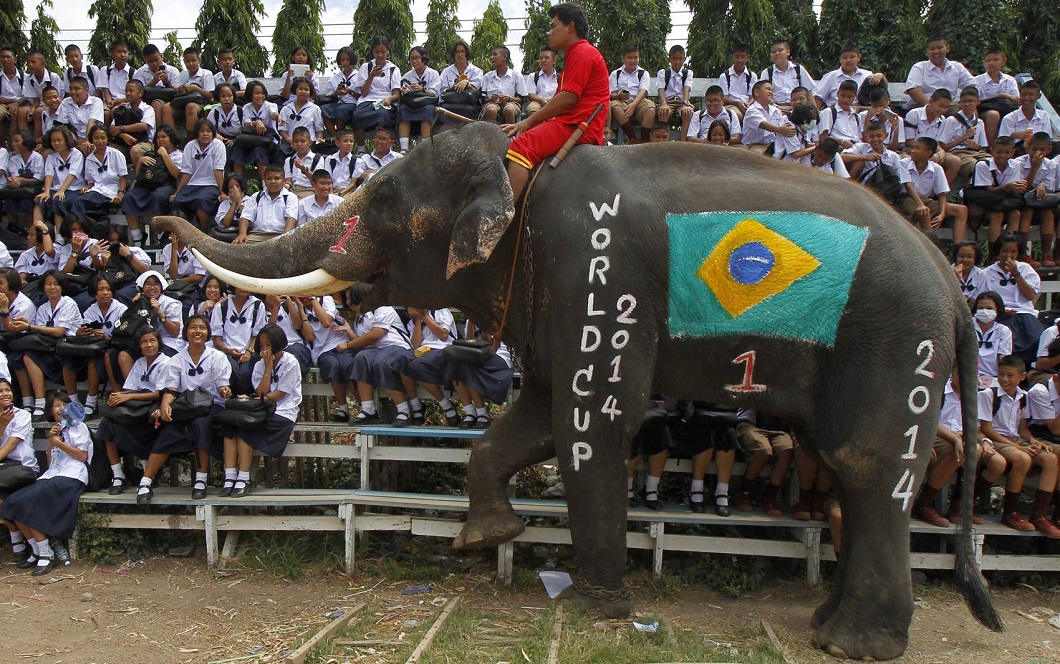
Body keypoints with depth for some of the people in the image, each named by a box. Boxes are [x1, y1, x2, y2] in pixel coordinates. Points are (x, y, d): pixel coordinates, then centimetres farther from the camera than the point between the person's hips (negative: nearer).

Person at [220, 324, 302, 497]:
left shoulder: (290, 362, -4)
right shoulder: (260, 365, 13)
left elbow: (280, 394, -9)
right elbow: (261, 393, -2)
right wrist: (268, 367, -6)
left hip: (283, 413, -6)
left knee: (245, 426, -26)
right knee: (231, 421, -20)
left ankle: (244, 478, -23)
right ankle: (230, 477, -25)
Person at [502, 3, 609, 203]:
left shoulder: (582, 53, -6)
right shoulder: (576, 54, 28)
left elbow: (568, 98, -17)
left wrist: (528, 122, -12)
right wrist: (526, 124, 11)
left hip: (579, 124, -12)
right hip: (572, 122, 12)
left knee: (521, 147, -28)